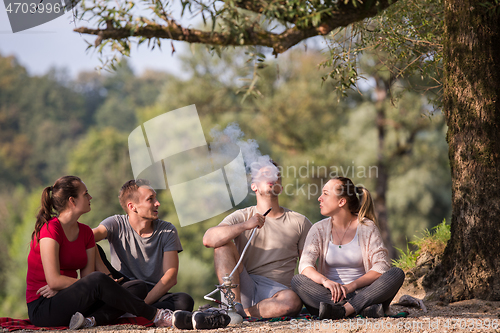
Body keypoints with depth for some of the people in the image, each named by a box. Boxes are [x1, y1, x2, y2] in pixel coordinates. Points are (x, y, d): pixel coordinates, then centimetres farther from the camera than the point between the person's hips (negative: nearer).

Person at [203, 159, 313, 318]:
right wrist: (245, 225, -21)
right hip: (243, 287, 1)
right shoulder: (241, 217, 9)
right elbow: (208, 239, -9)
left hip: (275, 292, -1)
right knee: (223, 245, -20)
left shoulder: (299, 222, 13)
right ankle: (234, 304, -30)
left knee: (293, 301, -35)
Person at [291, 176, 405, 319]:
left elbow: (381, 267, -7)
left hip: (362, 291, -1)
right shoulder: (320, 229, 7)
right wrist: (325, 281, -29)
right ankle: (364, 308, -39)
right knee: (297, 280, -25)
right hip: (329, 295, 1)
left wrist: (351, 286, -22)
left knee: (397, 273, -25)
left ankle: (343, 310, -41)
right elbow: (305, 266, -7)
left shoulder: (367, 227, 2)